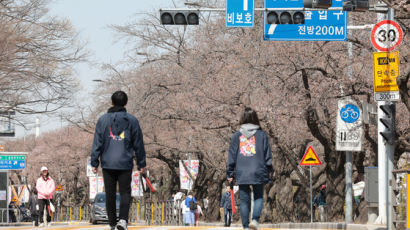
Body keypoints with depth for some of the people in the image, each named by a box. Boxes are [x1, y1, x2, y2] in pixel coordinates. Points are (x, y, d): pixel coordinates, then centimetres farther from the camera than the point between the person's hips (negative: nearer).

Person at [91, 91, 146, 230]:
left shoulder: (103, 120, 2)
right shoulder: (131, 120, 2)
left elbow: (97, 143, 1)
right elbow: (138, 144, 5)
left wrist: (94, 162, 6)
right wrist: (141, 164, 12)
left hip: (108, 163, 1)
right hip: (125, 164, -1)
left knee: (110, 194, 9)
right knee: (125, 193, 0)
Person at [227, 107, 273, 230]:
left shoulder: (237, 136, 5)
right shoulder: (262, 135, 2)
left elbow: (231, 156, 5)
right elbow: (267, 155, 3)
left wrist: (230, 174, 10)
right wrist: (269, 169, 12)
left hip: (241, 174, 1)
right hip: (258, 173, -1)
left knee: (244, 200, 7)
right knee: (258, 197, 10)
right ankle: (255, 219, -13)